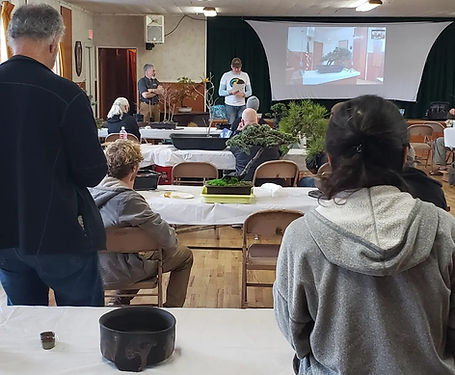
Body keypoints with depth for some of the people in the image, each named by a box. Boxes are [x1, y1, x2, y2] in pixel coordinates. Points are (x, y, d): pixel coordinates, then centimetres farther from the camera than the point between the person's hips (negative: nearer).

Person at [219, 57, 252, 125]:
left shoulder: (245, 75, 9)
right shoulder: (226, 75, 1)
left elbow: (249, 92, 9)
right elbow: (220, 92, -2)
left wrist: (243, 94, -14)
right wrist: (231, 92, -20)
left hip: (242, 105, 2)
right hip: (230, 105, -2)